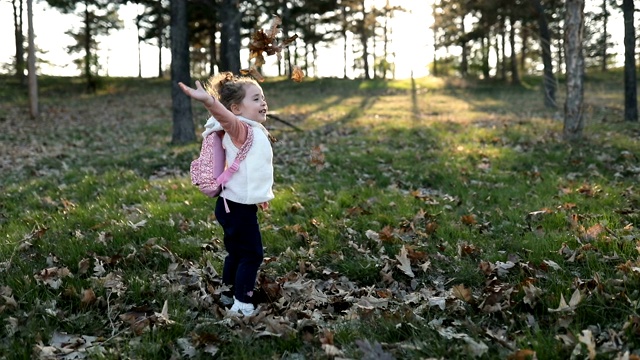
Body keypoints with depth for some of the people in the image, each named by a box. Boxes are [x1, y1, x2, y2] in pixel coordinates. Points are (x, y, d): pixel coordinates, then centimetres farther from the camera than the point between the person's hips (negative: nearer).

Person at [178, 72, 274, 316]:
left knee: (237, 254, 20)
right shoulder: (241, 130, -17)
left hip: (240, 206, 10)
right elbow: (225, 116, -40)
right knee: (252, 254, -4)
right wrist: (208, 101, -61)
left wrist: (261, 195, 35)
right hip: (237, 207, -10)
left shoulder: (256, 131, 14)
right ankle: (242, 305, 2)